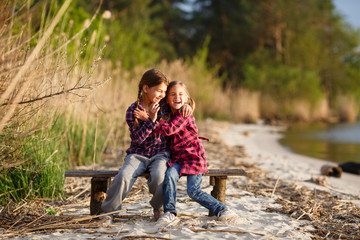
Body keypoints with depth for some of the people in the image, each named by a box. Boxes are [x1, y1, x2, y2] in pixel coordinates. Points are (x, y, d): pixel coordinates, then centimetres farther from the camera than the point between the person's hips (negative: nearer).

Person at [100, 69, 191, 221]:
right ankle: (108, 211, -10)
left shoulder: (164, 104, 4)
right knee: (124, 175, -30)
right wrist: (151, 119, -23)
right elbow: (137, 139, -14)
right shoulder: (132, 111, -6)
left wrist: (185, 105, 0)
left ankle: (158, 207, -1)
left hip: (160, 154, 1)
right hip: (138, 154, -1)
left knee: (159, 175, -32)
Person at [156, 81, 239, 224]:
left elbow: (169, 129, -26)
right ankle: (170, 212, -16)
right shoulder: (170, 115, 13)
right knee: (170, 175, -24)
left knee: (193, 191, -15)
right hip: (177, 158, 6)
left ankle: (221, 209, -1)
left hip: (194, 157, -6)